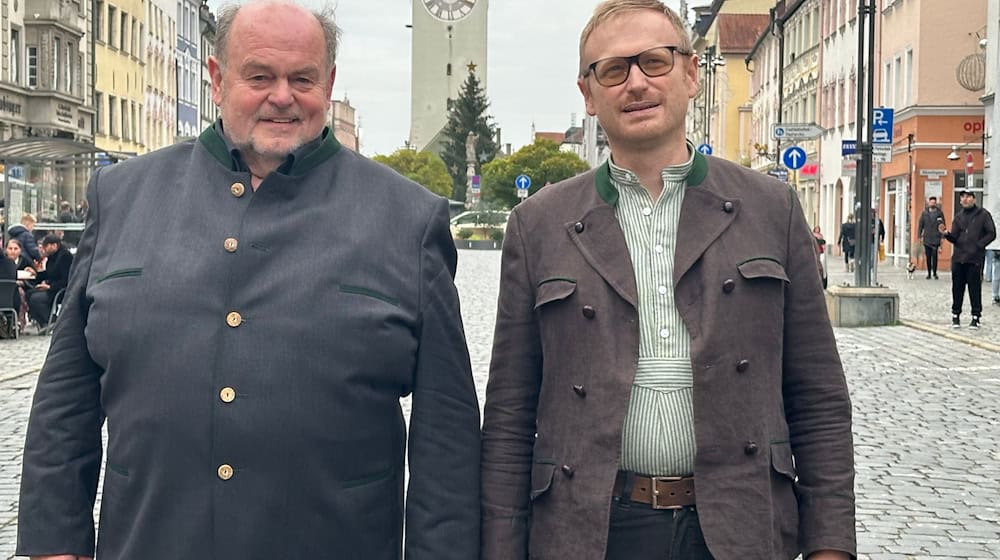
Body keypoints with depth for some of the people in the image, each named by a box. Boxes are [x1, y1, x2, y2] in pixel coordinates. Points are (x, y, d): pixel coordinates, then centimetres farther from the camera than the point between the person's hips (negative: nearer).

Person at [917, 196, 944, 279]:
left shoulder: (940, 213, 2)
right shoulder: (924, 213, 5)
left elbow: (943, 226, 4)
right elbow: (920, 225, 7)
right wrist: (920, 236, 1)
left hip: (936, 239, -2)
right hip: (927, 239, 2)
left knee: (935, 256, -8)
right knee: (928, 256, 6)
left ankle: (934, 273, 1)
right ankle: (929, 273, 13)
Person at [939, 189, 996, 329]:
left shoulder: (983, 214, 1)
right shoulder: (958, 216, 12)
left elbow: (991, 234, -1)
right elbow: (954, 238, 7)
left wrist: (979, 245, -11)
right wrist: (946, 233, -14)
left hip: (975, 258, -4)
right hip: (958, 257, 4)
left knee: (975, 288, -1)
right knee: (957, 287, 6)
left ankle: (976, 317, 6)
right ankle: (956, 315, 14)